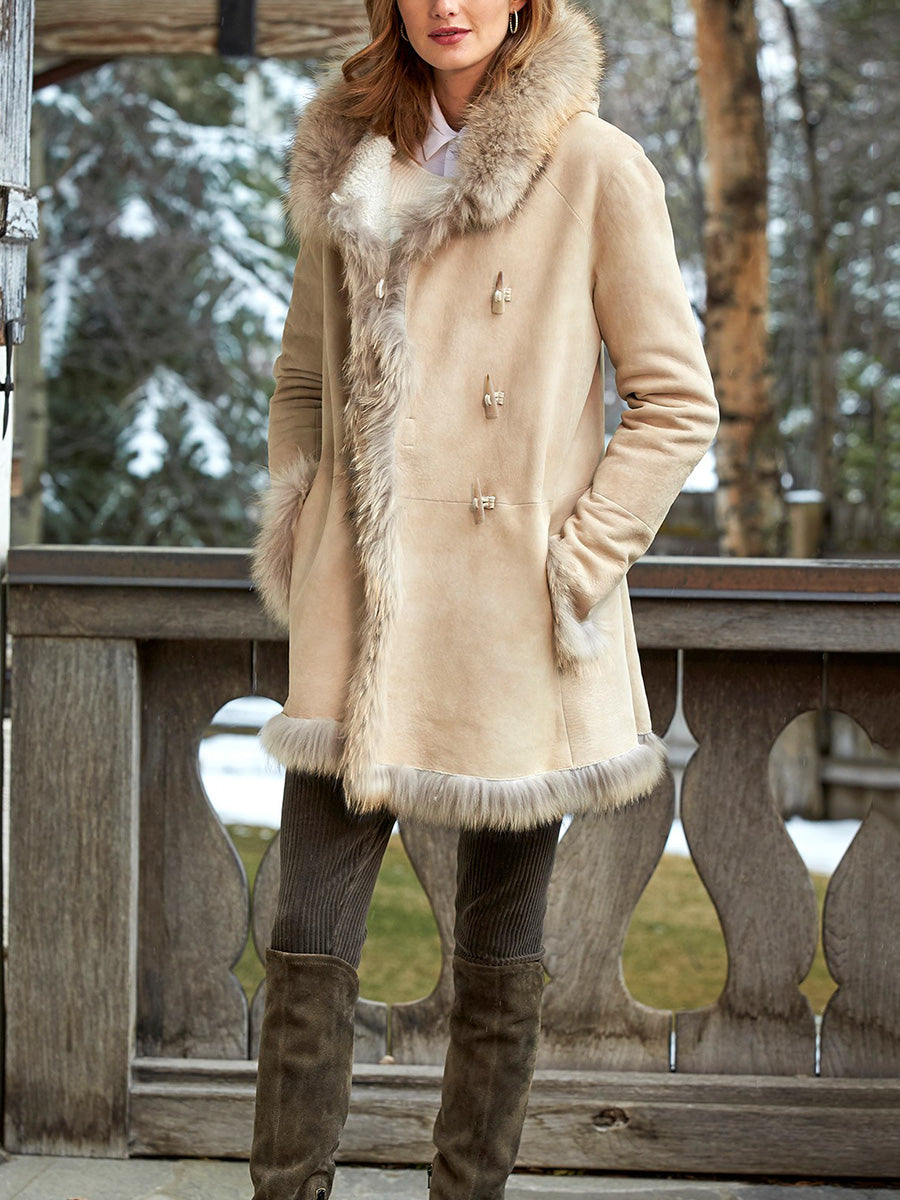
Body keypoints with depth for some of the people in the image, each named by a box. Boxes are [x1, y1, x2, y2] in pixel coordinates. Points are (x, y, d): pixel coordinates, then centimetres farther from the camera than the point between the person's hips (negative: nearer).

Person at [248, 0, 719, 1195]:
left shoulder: (597, 169, -4)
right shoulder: (348, 163, 9)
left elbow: (679, 402, -2)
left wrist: (579, 561, -8)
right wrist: (289, 516, 7)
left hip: (511, 628, -3)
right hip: (360, 616, 3)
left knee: (500, 960, 7)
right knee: (308, 946, 1)